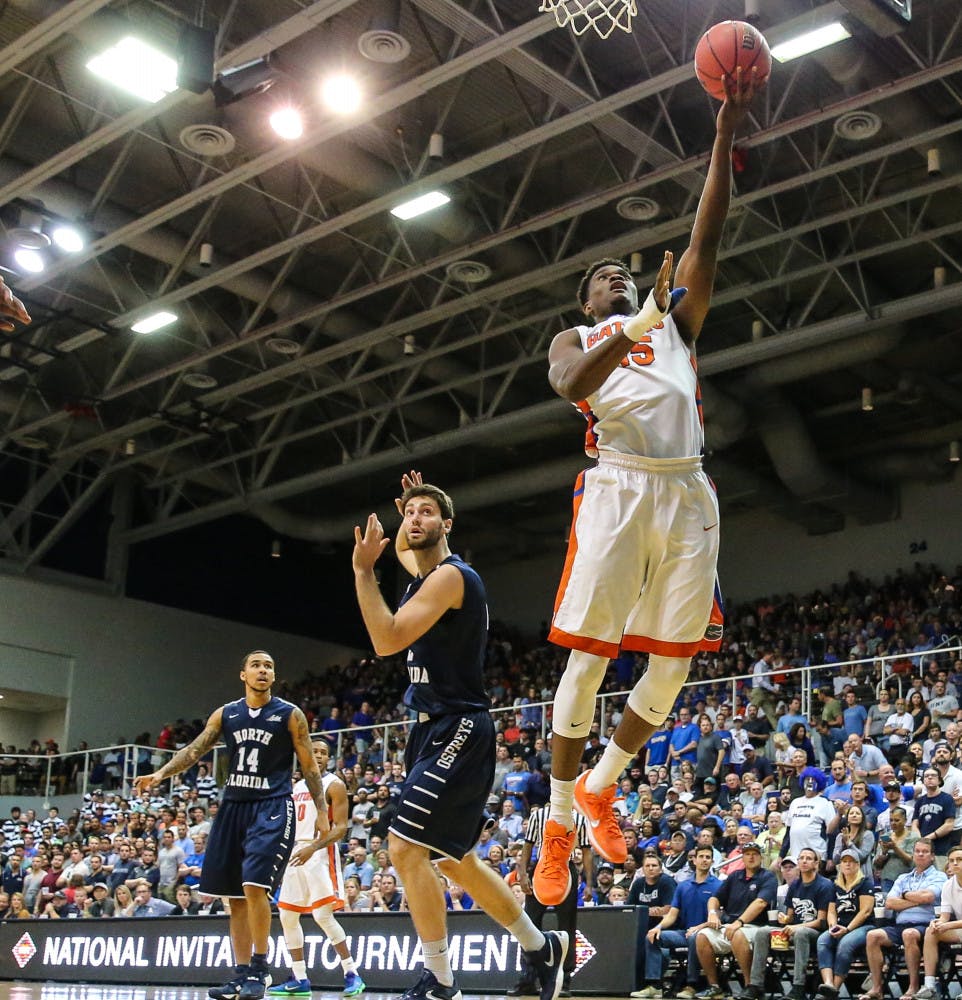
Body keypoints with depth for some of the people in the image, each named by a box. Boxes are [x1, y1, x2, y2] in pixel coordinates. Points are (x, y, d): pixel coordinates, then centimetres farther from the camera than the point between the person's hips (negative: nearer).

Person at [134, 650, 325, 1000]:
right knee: (236, 897, 6)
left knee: (254, 886, -20)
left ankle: (259, 969, -8)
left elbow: (309, 765, 1)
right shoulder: (225, 714, 9)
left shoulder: (290, 715, 0)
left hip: (272, 807, -5)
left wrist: (322, 811, -4)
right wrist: (160, 775, -11)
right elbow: (194, 750, 5)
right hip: (233, 805, 5)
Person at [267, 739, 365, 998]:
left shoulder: (334, 785, -5)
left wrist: (313, 848, -25)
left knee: (323, 915, -17)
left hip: (320, 853, -8)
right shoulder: (298, 787, 17)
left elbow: (341, 828, -13)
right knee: (287, 916, 7)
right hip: (296, 853, 8)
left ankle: (352, 974, -12)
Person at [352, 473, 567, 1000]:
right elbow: (404, 549, 41)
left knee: (406, 848, -15)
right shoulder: (425, 574, 14)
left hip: (458, 731, -11)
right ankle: (541, 948, 29)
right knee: (456, 861, 16)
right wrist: (406, 511, 23)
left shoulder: (450, 576, -14)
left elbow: (387, 640, -24)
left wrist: (363, 570, -21)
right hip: (436, 730, 11)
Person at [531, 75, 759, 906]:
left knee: (672, 665, 2)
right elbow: (570, 385, -7)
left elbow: (708, 235, 13)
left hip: (687, 493, 3)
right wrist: (637, 325, -18)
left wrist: (724, 137, 5)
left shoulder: (675, 320, 26)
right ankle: (559, 825, 5)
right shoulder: (577, 339, 19)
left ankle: (600, 788, 23)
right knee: (588, 658, -6)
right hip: (618, 488, -3)